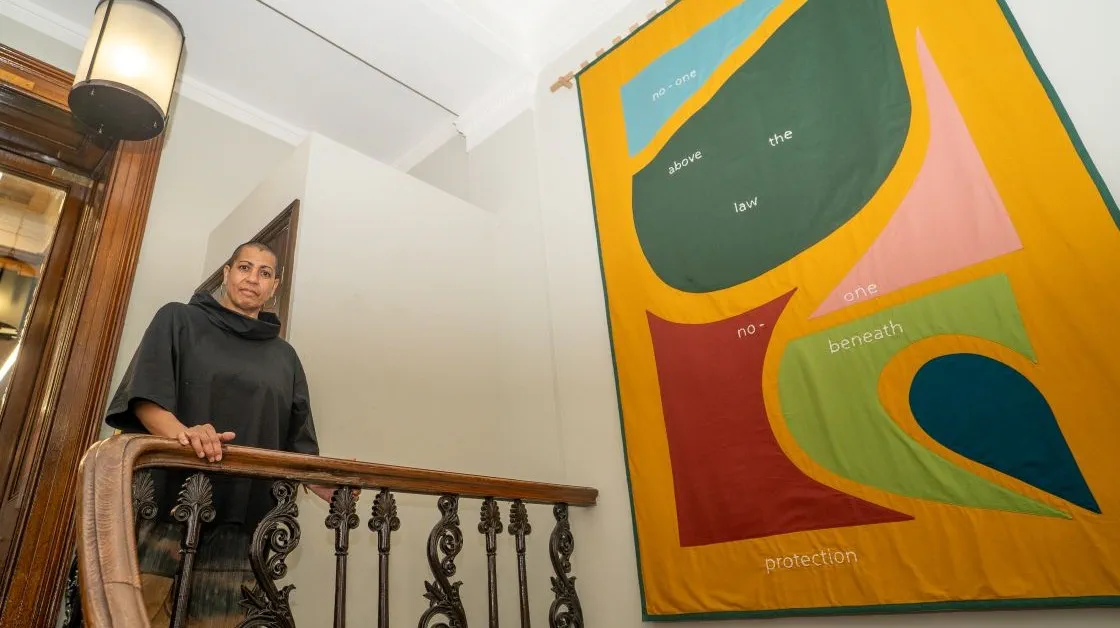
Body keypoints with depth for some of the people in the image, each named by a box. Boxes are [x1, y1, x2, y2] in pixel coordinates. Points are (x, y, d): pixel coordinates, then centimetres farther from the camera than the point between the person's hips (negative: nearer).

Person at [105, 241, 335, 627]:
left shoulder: (284, 357, 17)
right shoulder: (179, 320, 10)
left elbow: (296, 442, 13)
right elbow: (144, 395, -5)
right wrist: (180, 431, -26)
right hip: (163, 506, -2)